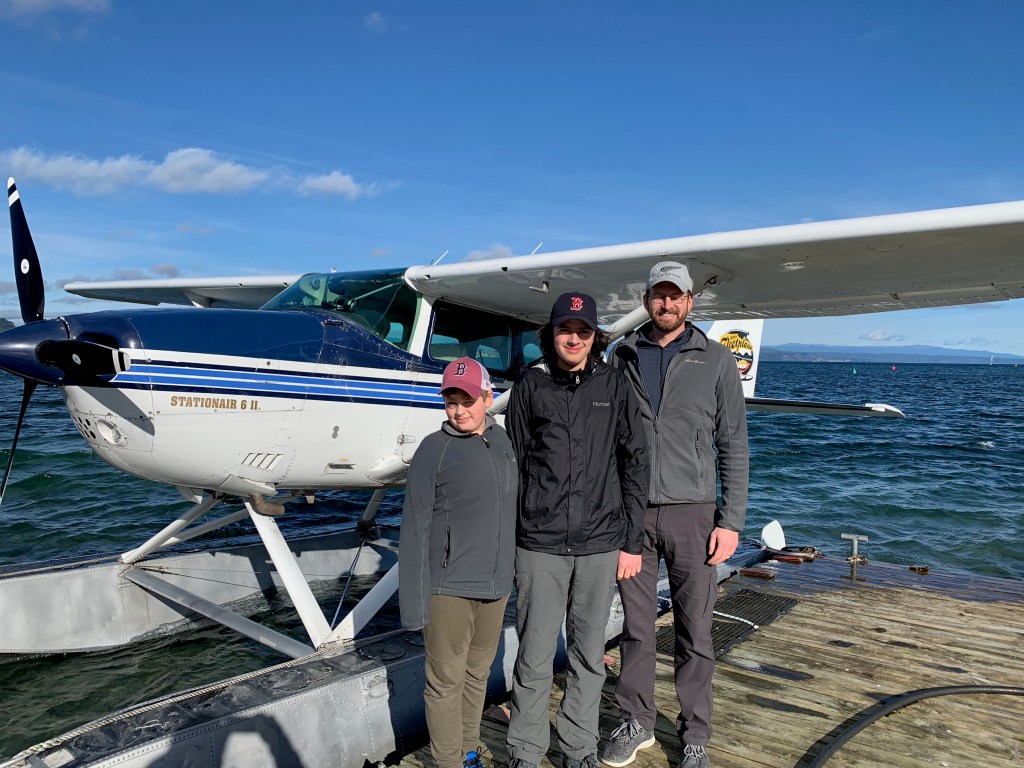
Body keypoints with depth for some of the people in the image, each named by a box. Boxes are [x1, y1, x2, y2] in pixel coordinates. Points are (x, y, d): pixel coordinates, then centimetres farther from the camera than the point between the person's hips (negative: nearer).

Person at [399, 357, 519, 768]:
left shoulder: (503, 442, 5)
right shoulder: (434, 450, -11)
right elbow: (415, 528, -11)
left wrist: (513, 573, 14)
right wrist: (413, 600, -12)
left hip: (495, 586, 5)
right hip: (448, 589, -5)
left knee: (477, 675, 19)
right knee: (446, 682, 6)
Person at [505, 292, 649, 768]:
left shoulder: (615, 386, 3)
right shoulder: (530, 385, 2)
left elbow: (635, 464, 4)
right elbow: (513, 463, 5)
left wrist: (632, 541, 2)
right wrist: (506, 539, 3)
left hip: (601, 545, 1)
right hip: (539, 545, -1)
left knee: (588, 656, 13)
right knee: (534, 657, 6)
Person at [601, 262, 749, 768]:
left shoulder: (715, 361, 1)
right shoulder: (621, 358, 6)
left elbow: (733, 446, 1)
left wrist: (731, 521, -5)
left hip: (692, 514, -1)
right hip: (630, 513, 2)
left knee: (695, 632, 8)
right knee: (635, 626, 11)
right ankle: (636, 722, 30)